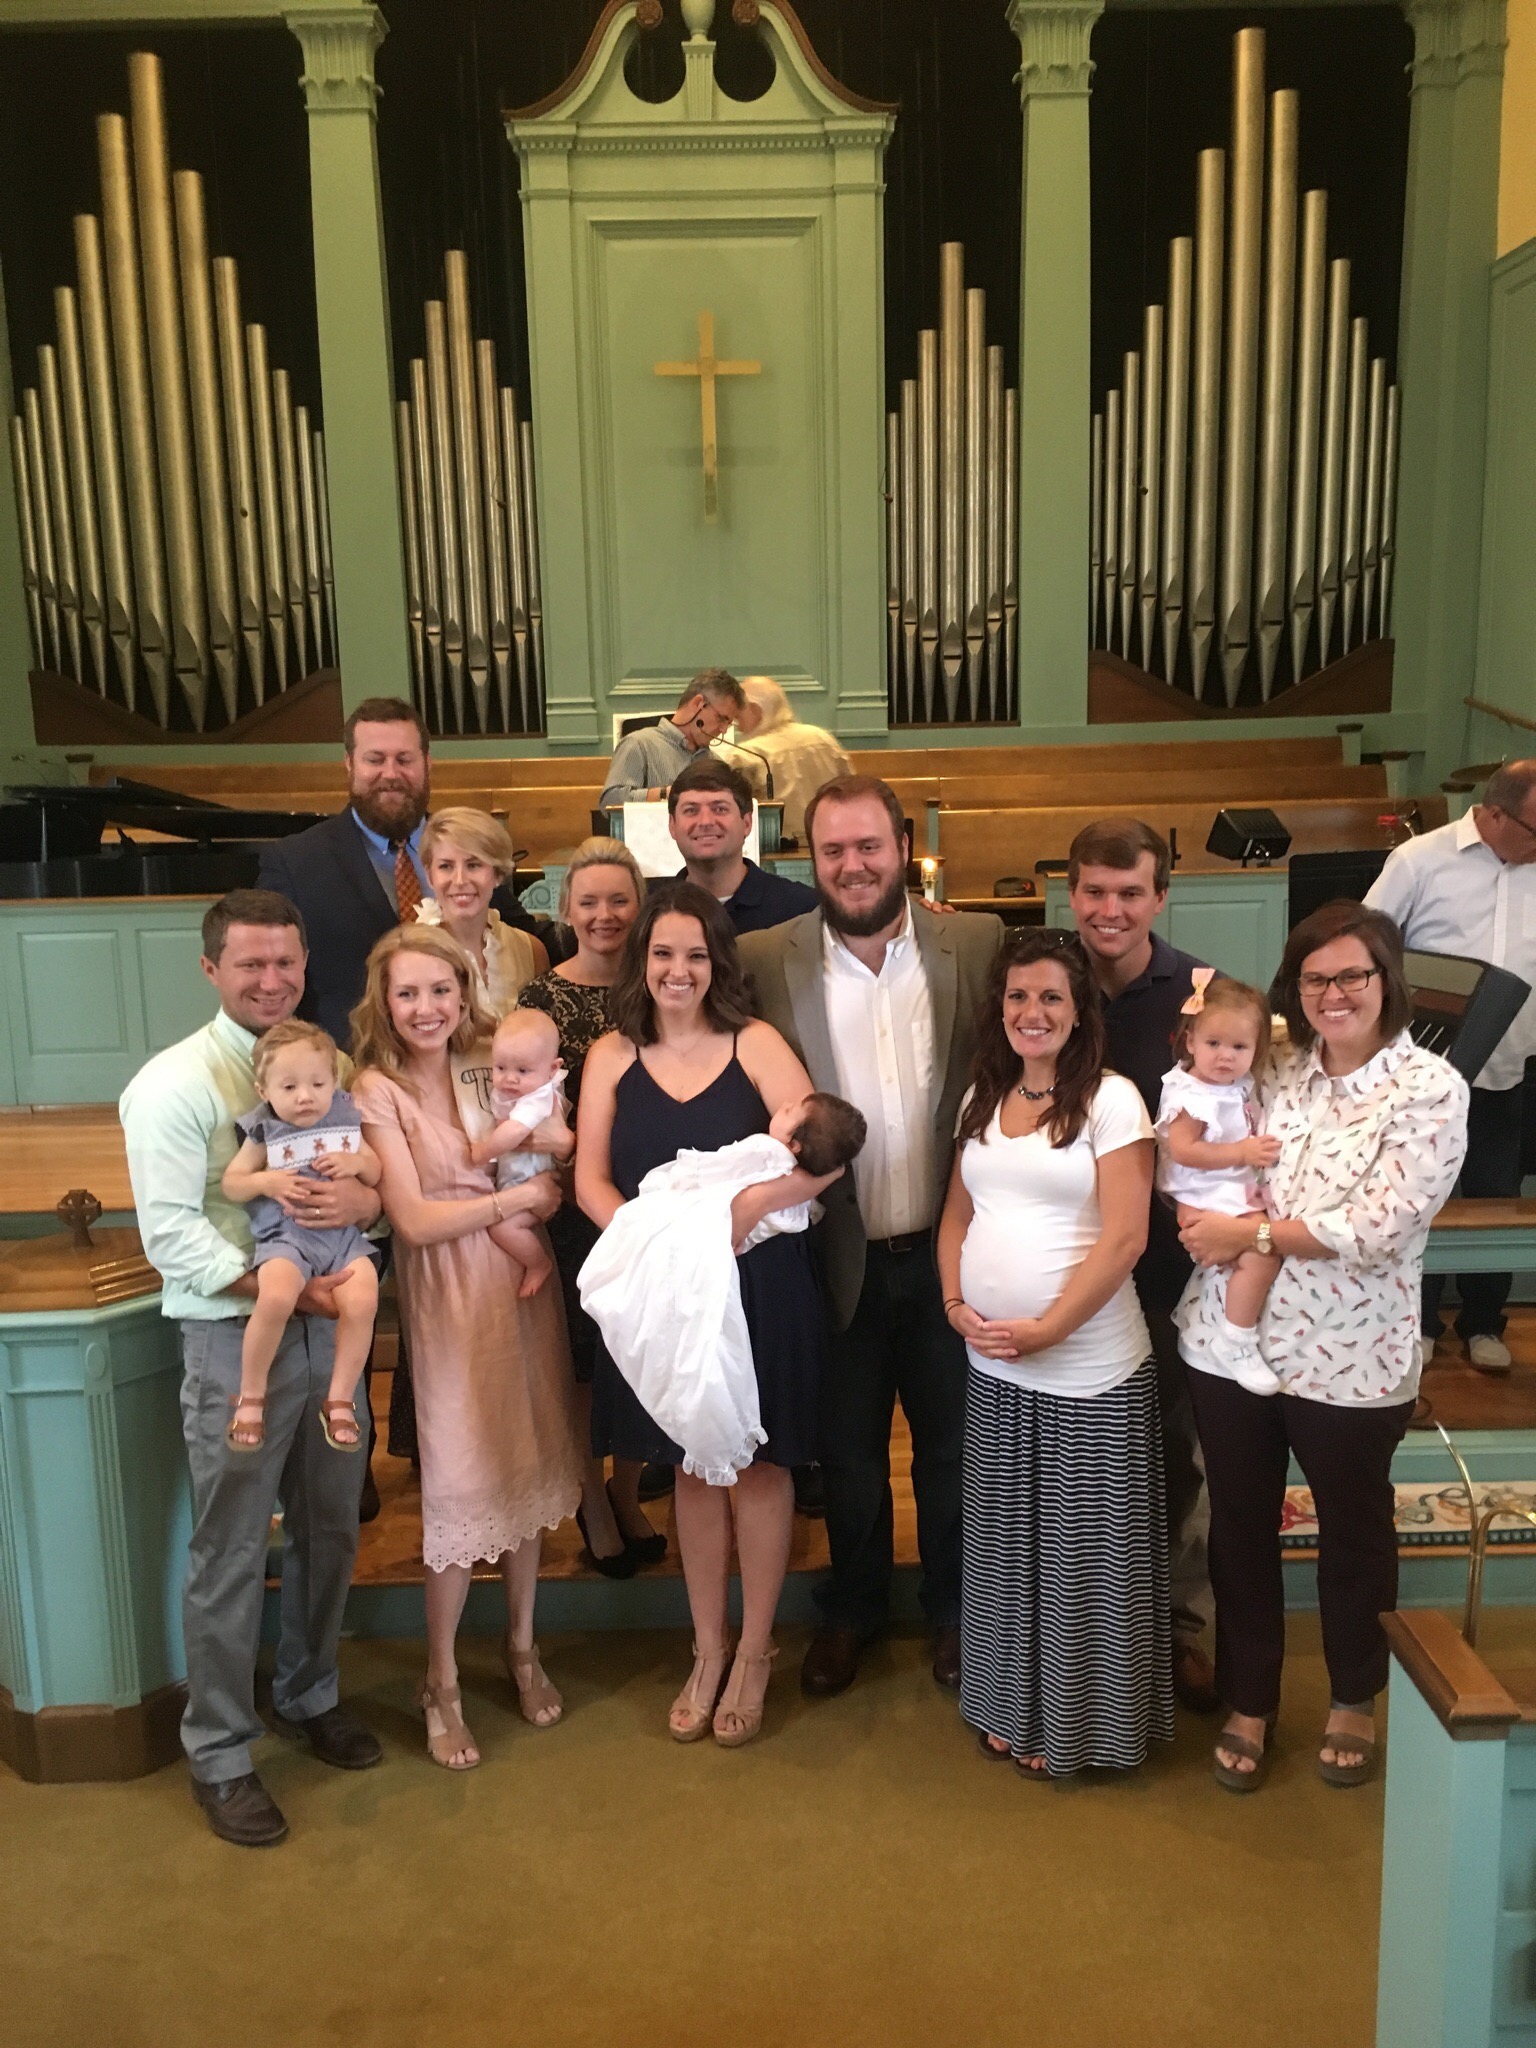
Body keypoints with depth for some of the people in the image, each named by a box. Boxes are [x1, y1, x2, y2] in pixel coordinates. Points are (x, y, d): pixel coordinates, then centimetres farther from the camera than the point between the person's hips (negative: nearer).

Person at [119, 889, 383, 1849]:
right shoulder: (174, 1084, -9)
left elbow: (382, 1174, 8)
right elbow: (170, 1232, -14)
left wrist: (365, 1196, -16)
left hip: (329, 1323, 5)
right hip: (235, 1336, -5)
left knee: (331, 1529, 17)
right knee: (232, 1552, 4)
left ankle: (310, 1697, 41)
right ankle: (220, 1754, 23)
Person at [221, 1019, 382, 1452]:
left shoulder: (346, 1120, 8)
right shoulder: (264, 1132, 2)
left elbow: (377, 1173, 18)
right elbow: (230, 1183, 7)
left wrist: (357, 1162, -5)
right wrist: (264, 1181, -13)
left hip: (344, 1233, 3)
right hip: (285, 1236, -3)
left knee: (362, 1302, -25)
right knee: (275, 1298, -33)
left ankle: (340, 1400, -3)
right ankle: (250, 1397, -9)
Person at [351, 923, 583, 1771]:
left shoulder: (488, 1068, 2)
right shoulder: (378, 1089, -10)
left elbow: (570, 1158, 3)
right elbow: (414, 1220, -14)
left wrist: (543, 1135, -16)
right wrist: (518, 1198, -10)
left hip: (524, 1286, 4)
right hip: (449, 1297, -4)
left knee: (527, 1471, 14)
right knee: (460, 1487, 4)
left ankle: (522, 1650, 34)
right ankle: (442, 1685, 23)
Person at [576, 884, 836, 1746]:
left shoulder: (756, 1045, -6)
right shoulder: (612, 1056, 3)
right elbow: (590, 1180, -2)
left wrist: (748, 1206, -28)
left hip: (758, 1284, -2)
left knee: (758, 1464, 8)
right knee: (692, 1466, 15)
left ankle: (755, 1653, 27)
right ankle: (708, 1649, 32)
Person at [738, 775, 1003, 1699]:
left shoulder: (978, 945, -6)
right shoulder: (766, 960, -8)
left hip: (949, 1249, 1)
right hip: (839, 1257, 0)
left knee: (953, 1445, 19)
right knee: (848, 1451, 19)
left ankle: (954, 1607, 42)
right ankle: (853, 1609, 43)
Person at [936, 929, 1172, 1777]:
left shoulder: (1111, 1099, -9)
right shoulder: (982, 1099, 9)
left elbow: (1124, 1237, -15)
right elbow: (957, 1216, 12)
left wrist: (1045, 1328, -18)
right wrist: (956, 1306, -4)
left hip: (1089, 1370, -5)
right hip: (991, 1364, 5)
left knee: (1083, 1550, 8)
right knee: (1007, 1542, 17)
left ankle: (1078, 1720, 27)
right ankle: (1012, 1704, 34)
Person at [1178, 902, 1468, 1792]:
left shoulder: (1432, 1089, -11)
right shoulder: (1274, 1069, 3)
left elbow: (1379, 1227, -19)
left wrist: (1251, 1233, -17)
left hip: (1349, 1360, -3)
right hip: (1230, 1342, 4)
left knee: (1355, 1532, 18)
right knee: (1241, 1529, 16)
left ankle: (1355, 1698, 42)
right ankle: (1250, 1702, 36)